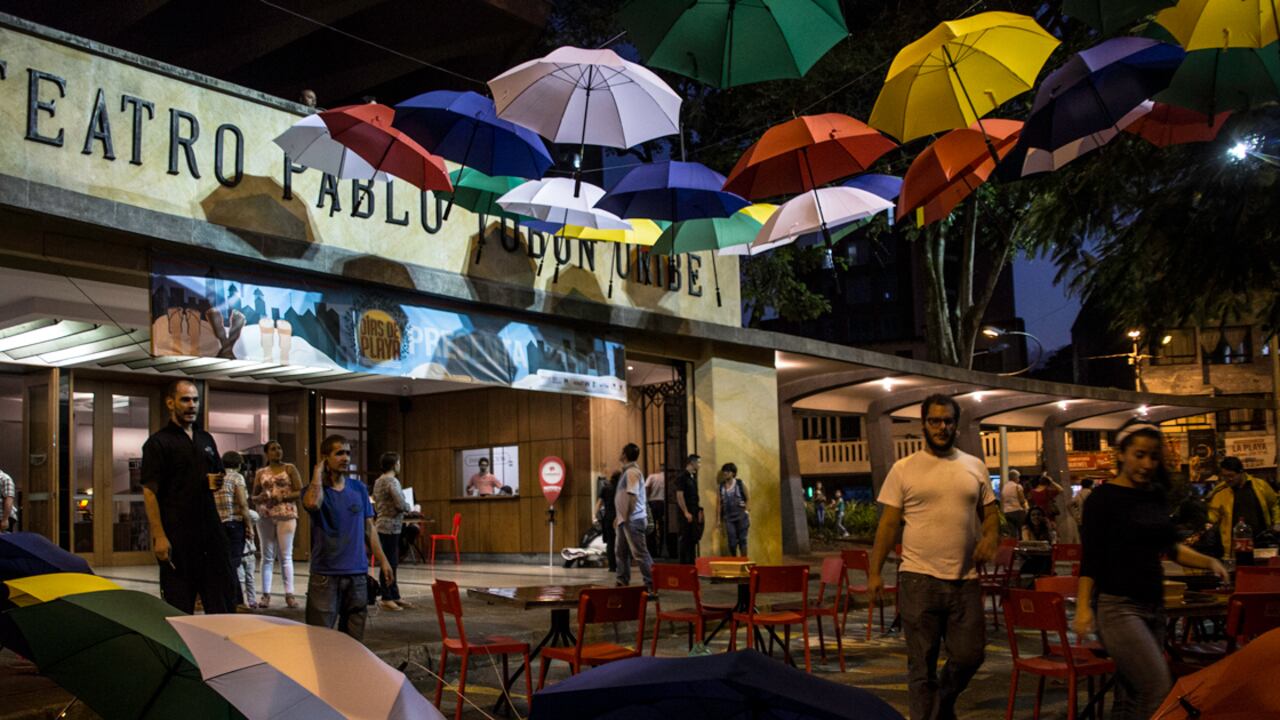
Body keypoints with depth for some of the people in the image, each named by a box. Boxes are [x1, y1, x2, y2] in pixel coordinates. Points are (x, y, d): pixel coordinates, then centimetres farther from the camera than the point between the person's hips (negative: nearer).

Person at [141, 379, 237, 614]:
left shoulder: (206, 439, 15)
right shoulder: (158, 442, -5)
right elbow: (149, 492, -11)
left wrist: (219, 481, 1)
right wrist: (158, 536, -19)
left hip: (210, 531, 6)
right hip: (177, 536, -6)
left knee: (223, 598, 9)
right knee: (179, 607, 1)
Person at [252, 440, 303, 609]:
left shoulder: (290, 468, 6)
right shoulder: (261, 473, 13)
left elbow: (300, 492, -1)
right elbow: (254, 496, 17)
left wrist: (281, 497, -13)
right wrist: (260, 498, -6)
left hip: (286, 515, -2)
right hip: (265, 517, 3)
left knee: (286, 556, -5)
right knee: (267, 556, 1)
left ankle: (289, 594, -6)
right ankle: (266, 594, 2)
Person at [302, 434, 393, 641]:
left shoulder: (359, 489, 8)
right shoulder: (315, 490, -3)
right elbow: (313, 503, -28)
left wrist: (383, 561, 6)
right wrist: (318, 470, -14)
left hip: (357, 574, 4)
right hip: (325, 575, -4)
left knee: (354, 638, 10)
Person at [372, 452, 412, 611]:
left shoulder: (378, 481, 13)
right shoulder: (392, 481, -15)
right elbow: (401, 504, -21)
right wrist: (408, 507, -2)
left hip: (382, 525, 9)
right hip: (390, 526, -9)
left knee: (392, 563, 13)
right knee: (389, 563, -3)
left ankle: (395, 596, 19)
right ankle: (386, 599, 2)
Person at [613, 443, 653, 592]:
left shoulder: (632, 472, -15)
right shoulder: (625, 472, 16)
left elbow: (632, 496, -22)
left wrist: (626, 517, -22)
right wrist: (620, 516, 21)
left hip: (633, 520, -10)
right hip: (625, 519, 10)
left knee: (639, 552, -10)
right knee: (622, 552, 15)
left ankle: (651, 583, -9)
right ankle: (622, 582, 22)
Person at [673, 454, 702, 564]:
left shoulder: (693, 477, 15)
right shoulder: (682, 477, -11)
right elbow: (679, 496, -16)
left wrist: (699, 510, 11)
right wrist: (686, 512, -18)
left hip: (694, 513, 8)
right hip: (686, 514, -8)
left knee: (693, 539, 10)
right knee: (685, 539, -4)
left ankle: (691, 563, 16)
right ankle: (683, 564, 1)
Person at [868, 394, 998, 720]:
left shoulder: (975, 466, 9)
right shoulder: (904, 469, -1)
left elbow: (990, 512, 14)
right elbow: (888, 524, -1)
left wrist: (990, 536, -8)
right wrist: (874, 572, -5)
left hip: (965, 578, 3)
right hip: (919, 579, -3)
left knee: (969, 654, 8)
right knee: (922, 663, 5)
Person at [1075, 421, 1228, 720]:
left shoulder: (1157, 496, 10)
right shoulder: (1102, 498, -8)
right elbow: (1091, 558, -10)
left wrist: (1209, 562, 8)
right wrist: (1083, 607, -19)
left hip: (1154, 605, 6)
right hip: (1118, 607, -6)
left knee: (1132, 694, 7)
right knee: (1158, 689, -16)